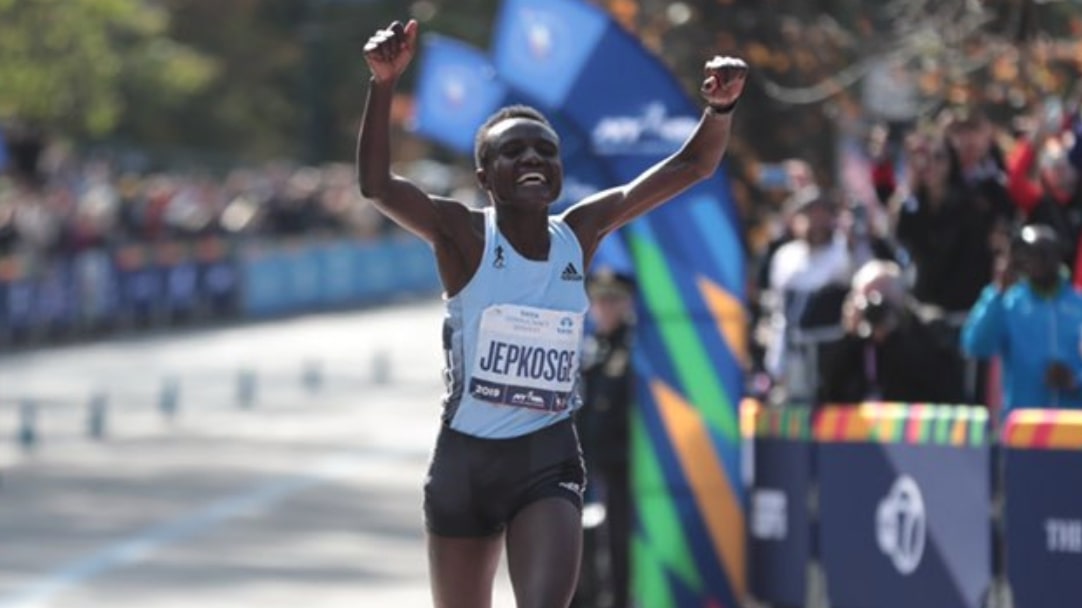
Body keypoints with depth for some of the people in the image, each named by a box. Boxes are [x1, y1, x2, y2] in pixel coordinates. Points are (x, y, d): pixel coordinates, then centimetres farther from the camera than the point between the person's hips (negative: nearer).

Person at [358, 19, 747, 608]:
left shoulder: (581, 232, 1)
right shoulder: (464, 235, -9)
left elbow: (689, 167, 2)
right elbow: (375, 183, -25)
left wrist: (720, 107, -17)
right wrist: (383, 83, -37)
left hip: (548, 456, 1)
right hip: (466, 455, -1)